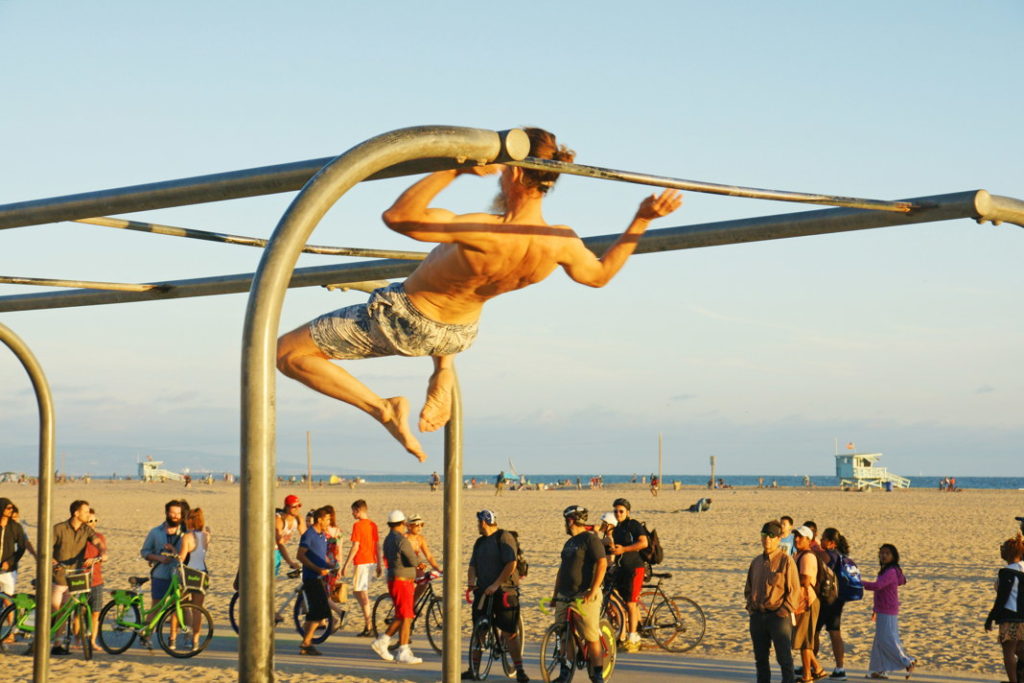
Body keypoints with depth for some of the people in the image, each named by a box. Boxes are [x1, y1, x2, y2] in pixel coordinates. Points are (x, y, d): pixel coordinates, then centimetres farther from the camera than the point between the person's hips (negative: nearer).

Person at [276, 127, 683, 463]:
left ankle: (383, 409, -8)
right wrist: (643, 219, -2)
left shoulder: (486, 233, -41)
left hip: (404, 320, -6)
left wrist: (457, 169, -48)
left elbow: (397, 216, -43)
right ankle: (444, 373, 21)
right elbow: (600, 274, 1)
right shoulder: (561, 242, -23)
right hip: (459, 335, 7)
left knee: (288, 352, -1)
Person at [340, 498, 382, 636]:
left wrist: (346, 565, -11)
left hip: (361, 562, -8)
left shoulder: (357, 525, -12)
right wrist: (379, 565, 18)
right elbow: (377, 546, 12)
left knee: (360, 593, -4)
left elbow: (355, 547, -16)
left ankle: (369, 627, -8)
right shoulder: (373, 525, 10)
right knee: (364, 593, 17)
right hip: (371, 562, 8)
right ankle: (368, 626, 17)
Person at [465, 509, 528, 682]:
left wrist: (496, 585, -19)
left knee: (510, 632, -7)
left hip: (503, 591, -7)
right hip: (483, 590, 7)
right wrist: (471, 580, -6)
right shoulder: (480, 542, 17)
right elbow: (473, 565, 15)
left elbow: (511, 564, -15)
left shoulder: (504, 538, -7)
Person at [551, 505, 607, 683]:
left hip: (585, 596, -8)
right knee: (565, 635, 7)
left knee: (591, 637, -6)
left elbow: (602, 564, -16)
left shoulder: (590, 539, -8)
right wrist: (555, 593, 22)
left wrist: (593, 590, -21)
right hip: (565, 595, 8)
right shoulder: (569, 543, 19)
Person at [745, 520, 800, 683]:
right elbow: (748, 588, 22)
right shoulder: (756, 562, 12)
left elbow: (794, 590, -9)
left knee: (784, 658, -5)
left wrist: (784, 612, -13)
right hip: (757, 616, 6)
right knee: (760, 659, 12)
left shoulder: (786, 560, -6)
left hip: (779, 616, -6)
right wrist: (751, 607, 8)